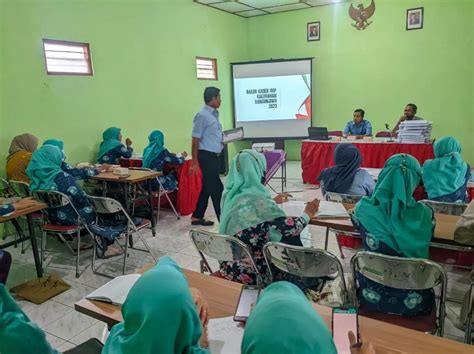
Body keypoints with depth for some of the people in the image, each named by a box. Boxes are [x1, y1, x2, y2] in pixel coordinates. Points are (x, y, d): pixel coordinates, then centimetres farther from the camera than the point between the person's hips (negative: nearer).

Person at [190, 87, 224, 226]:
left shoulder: (214, 114, 15)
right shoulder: (202, 115, -12)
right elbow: (195, 140, -15)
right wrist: (194, 162, -16)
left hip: (214, 156, 9)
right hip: (206, 156, -9)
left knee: (207, 187, 14)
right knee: (217, 188, -4)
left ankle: (197, 217, 24)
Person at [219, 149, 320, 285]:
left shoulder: (229, 195, -1)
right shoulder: (258, 199, -24)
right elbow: (290, 228, -18)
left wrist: (273, 202, 28)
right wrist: (308, 213, 1)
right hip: (252, 271, -7)